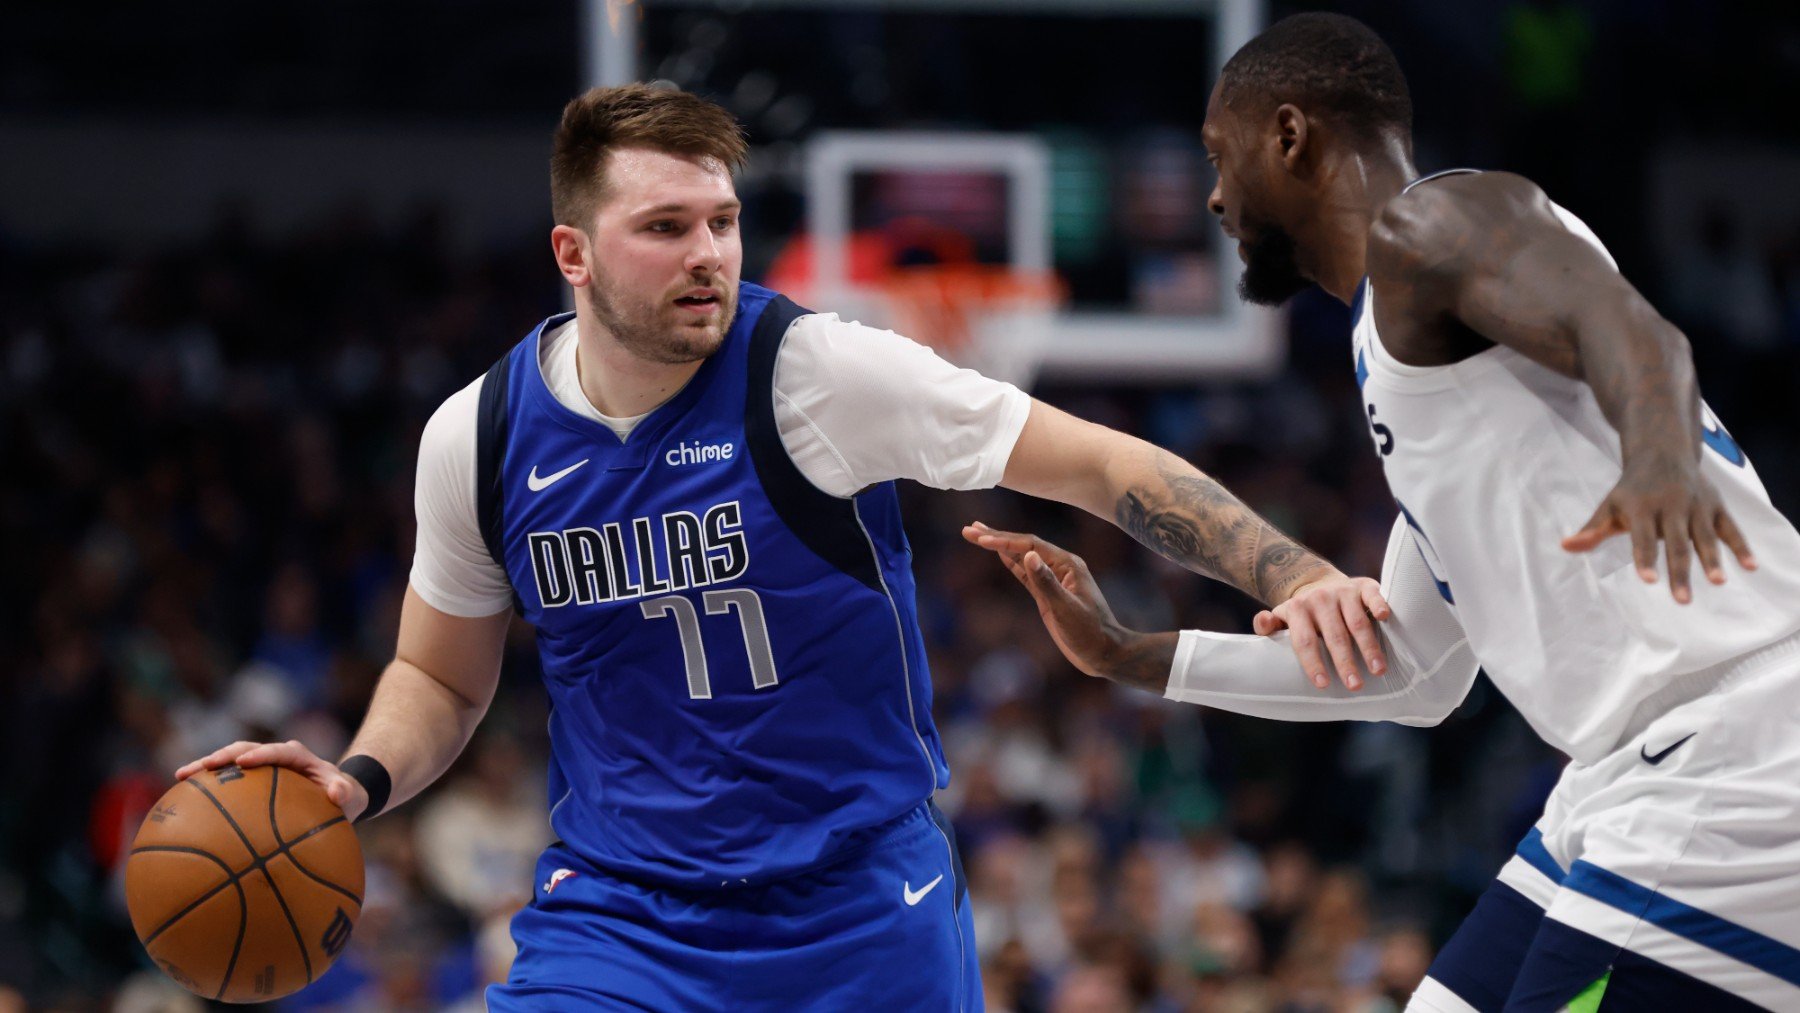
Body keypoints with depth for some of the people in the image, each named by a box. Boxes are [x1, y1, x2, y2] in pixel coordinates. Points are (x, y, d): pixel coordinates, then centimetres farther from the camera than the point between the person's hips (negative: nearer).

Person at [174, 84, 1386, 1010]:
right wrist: (359, 780, -6)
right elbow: (442, 678, 14)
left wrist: (1296, 574, -22)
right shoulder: (478, 438, -2)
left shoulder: (818, 373, -13)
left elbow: (1101, 466, -11)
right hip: (619, 912, 2)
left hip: (862, 911, -1)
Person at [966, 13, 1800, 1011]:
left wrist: (1660, 454, -48)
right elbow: (1409, 671, 31)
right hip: (1630, 781, 10)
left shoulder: (1430, 222, -4)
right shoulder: (1398, 325, 27)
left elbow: (1627, 327, -26)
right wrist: (1129, 656, 35)